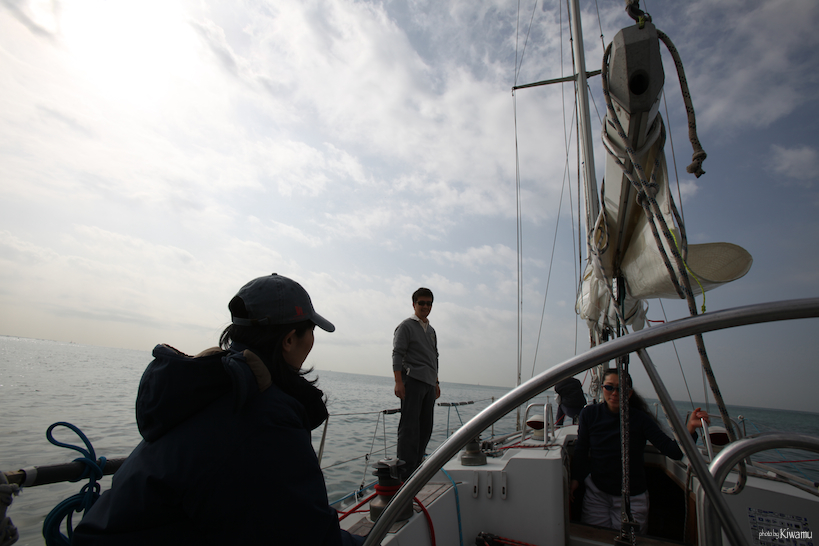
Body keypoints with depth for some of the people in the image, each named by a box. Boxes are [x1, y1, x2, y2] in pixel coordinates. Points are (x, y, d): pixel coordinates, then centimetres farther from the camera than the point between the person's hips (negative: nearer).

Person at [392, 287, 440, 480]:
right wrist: (398, 381, -16)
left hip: (429, 383, 7)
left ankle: (415, 468, 18)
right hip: (412, 381, -7)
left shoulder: (431, 330, 21)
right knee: (409, 427, -7)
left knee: (425, 428, 8)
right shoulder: (406, 326, 0)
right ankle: (405, 471, -2)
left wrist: (436, 382, 20)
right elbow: (397, 355, -7)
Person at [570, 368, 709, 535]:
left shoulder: (640, 419, -10)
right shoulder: (589, 414, -7)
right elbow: (581, 449, 2)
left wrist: (690, 428, -32)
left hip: (631, 497, 0)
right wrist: (575, 478, -2)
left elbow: (675, 452, -17)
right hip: (596, 491, 1)